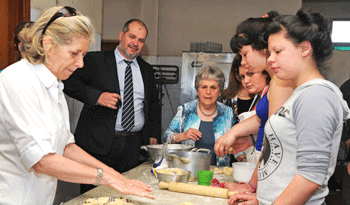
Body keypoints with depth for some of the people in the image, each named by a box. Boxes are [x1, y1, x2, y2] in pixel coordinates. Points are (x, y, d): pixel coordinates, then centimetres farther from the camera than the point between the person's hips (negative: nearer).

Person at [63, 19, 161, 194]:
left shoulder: (147, 70, 16)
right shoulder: (95, 60, 3)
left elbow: (154, 105, 21)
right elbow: (69, 82, -5)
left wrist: (153, 136, 11)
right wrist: (96, 96, -19)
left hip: (133, 145, 4)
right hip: (98, 143, -3)